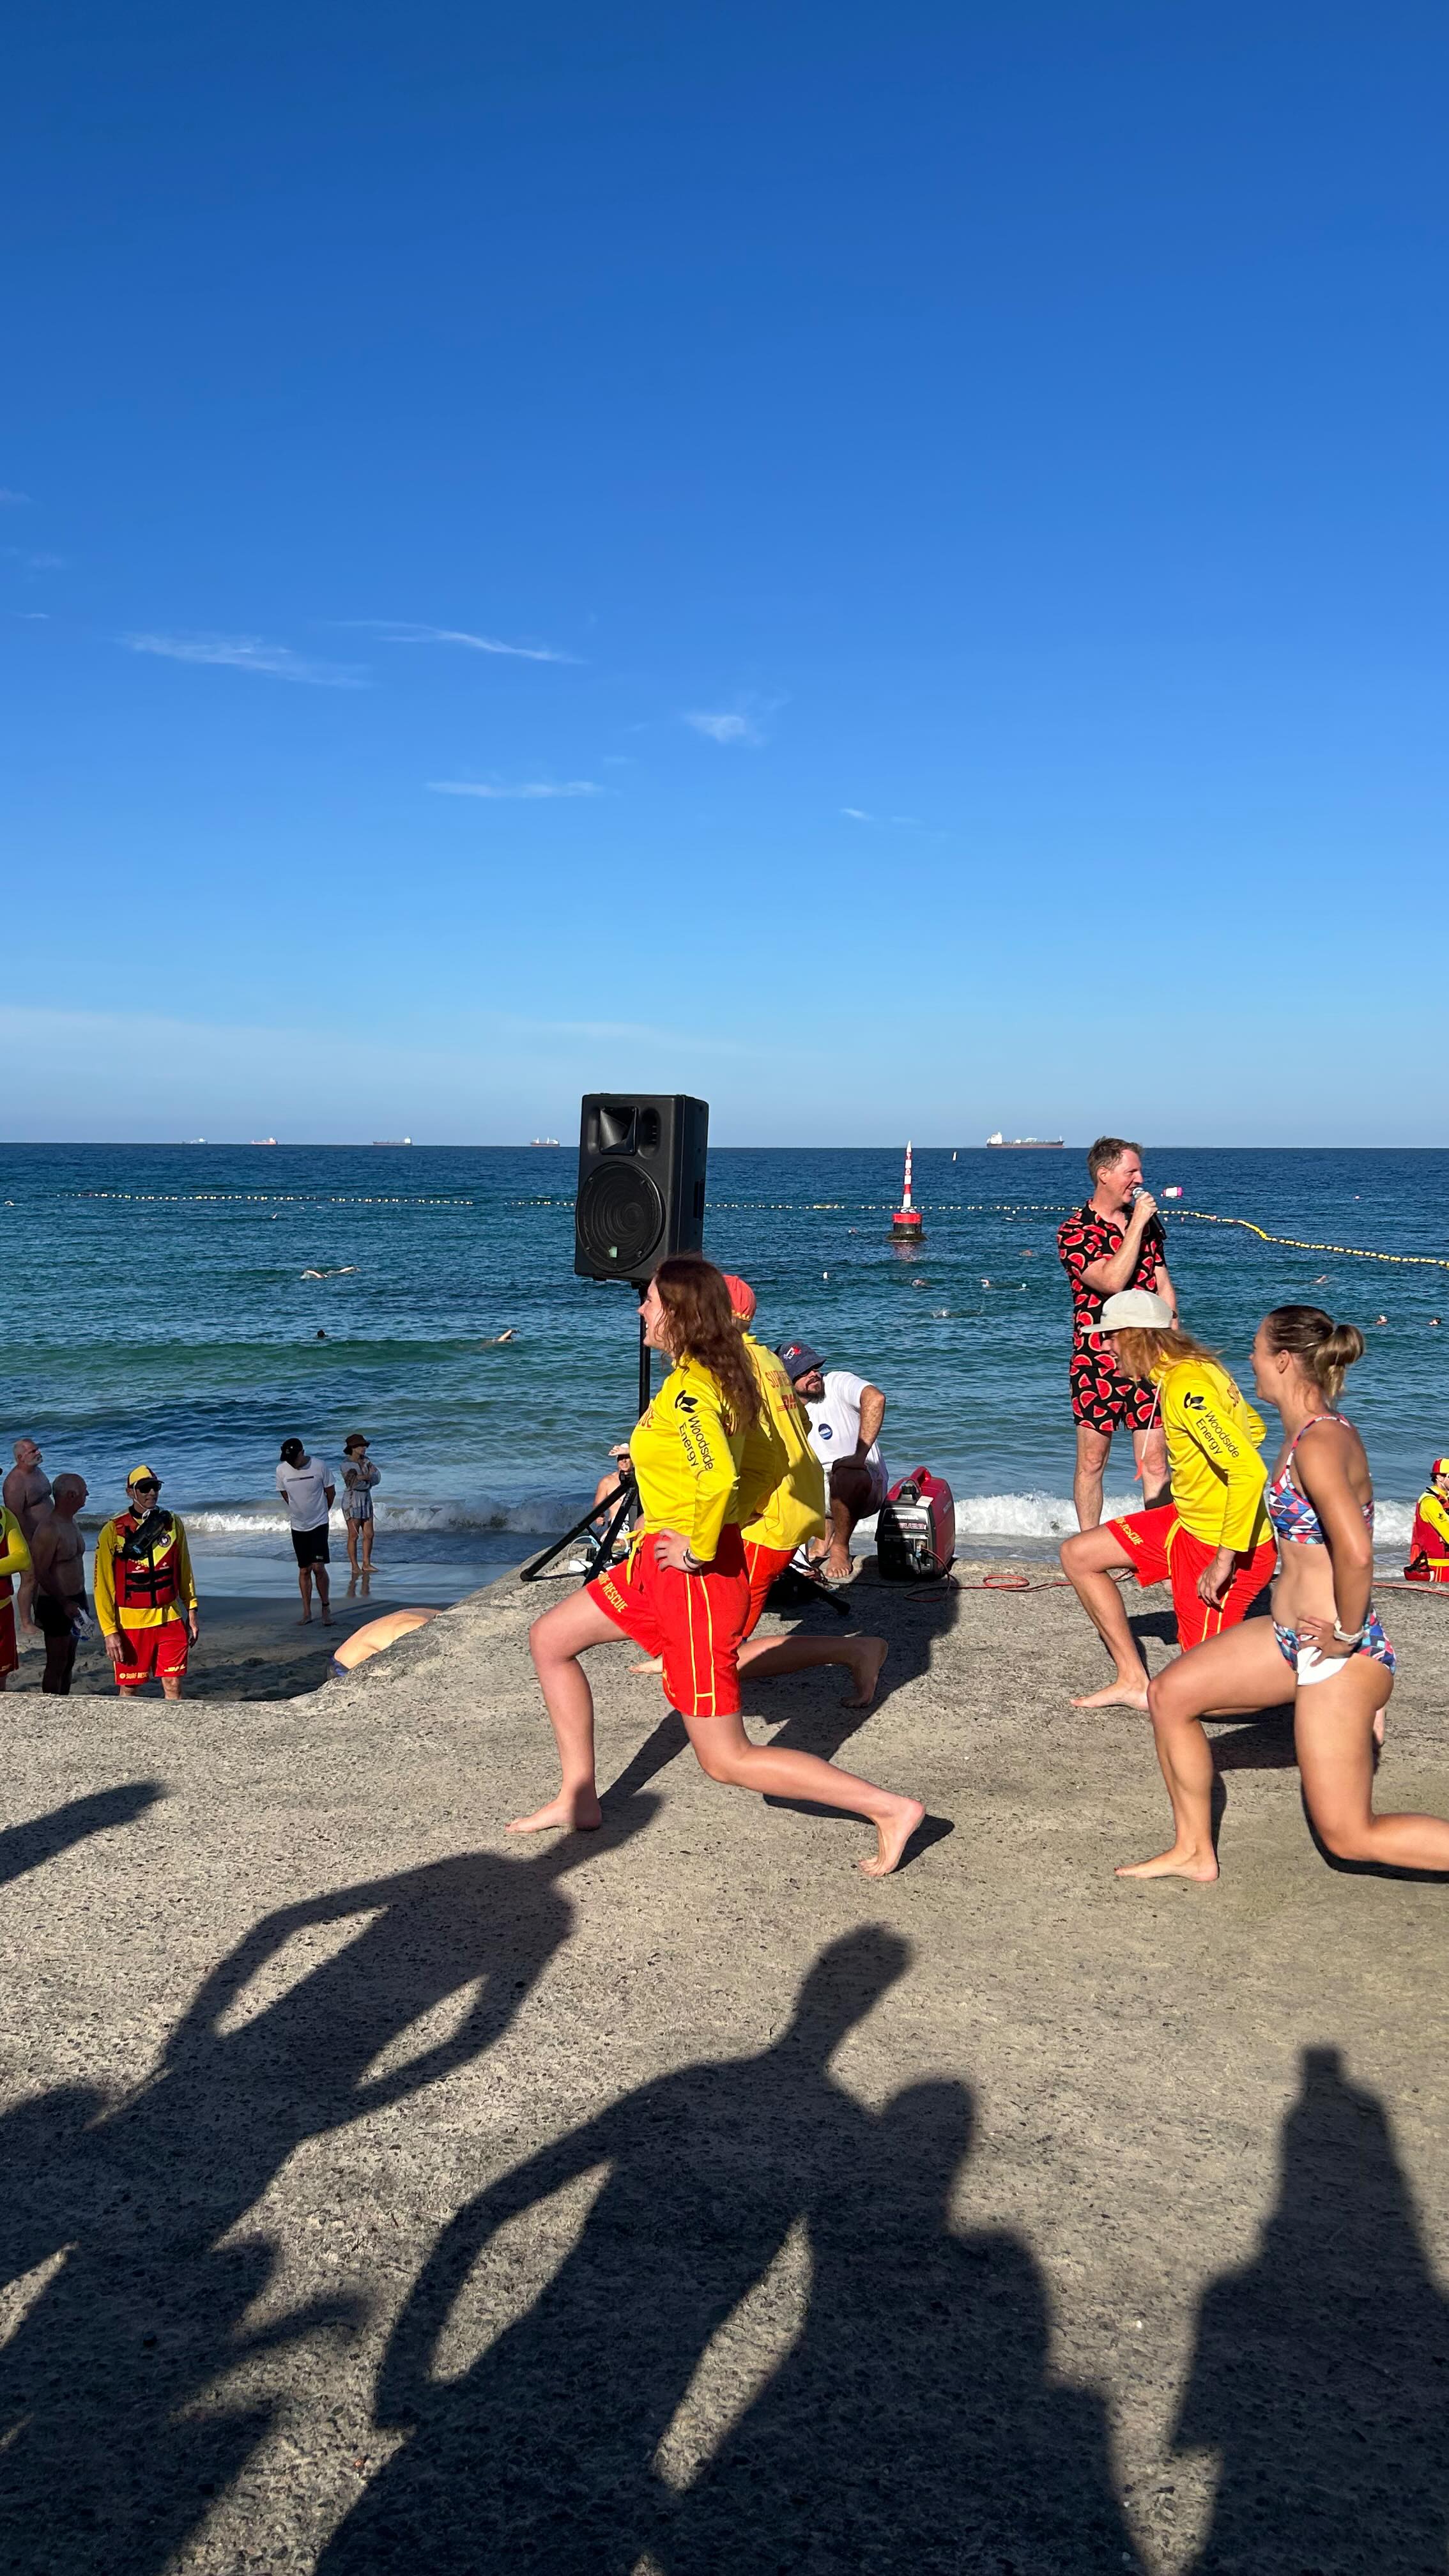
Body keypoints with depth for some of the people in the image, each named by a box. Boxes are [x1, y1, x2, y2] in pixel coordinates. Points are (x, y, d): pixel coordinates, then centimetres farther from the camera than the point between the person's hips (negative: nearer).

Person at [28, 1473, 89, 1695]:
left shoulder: (70, 1522, 10)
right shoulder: (49, 1529, -20)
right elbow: (41, 1573, -22)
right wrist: (65, 1603, -21)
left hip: (74, 1600, 9)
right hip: (56, 1604, -9)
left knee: (68, 1662, 16)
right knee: (57, 1664, -2)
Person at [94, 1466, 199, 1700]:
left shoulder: (172, 1523, 4)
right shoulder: (114, 1530, -7)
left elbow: (185, 1572, 13)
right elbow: (103, 1586, -7)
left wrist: (191, 1613, 11)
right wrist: (110, 1631, -11)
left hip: (169, 1619, 2)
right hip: (130, 1624, -2)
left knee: (173, 1685, 0)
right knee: (129, 1689, 8)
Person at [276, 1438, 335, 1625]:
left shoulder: (320, 1466, -13)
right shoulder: (282, 1470, -7)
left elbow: (331, 1493, 1)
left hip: (319, 1524, -3)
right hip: (298, 1526, 3)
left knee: (319, 1567, -11)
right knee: (304, 1570, 7)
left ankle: (326, 1608, 4)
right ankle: (307, 1613, 14)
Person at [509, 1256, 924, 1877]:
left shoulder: (686, 1391, -22)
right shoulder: (715, 1378, 6)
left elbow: (718, 1478, -37)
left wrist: (698, 1548, -22)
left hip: (694, 1574, -10)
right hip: (662, 1560, 10)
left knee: (727, 1760, -3)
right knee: (549, 1640, 19)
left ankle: (890, 1808, -1)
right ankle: (578, 1799, 26)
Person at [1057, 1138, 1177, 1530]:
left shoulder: (1147, 1222, 12)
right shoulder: (1074, 1231, -6)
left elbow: (1163, 1284, 16)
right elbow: (1112, 1281, -21)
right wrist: (1136, 1224, -15)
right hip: (1097, 1362, -4)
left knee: (1155, 1461, 0)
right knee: (1092, 1461, 6)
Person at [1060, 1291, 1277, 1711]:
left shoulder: (1186, 1387, -26)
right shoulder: (1197, 1367, 4)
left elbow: (1249, 1471, -34)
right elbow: (1253, 1428, 20)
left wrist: (1225, 1559, -29)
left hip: (1226, 1545, -10)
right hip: (1188, 1520, 10)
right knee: (1078, 1556, 11)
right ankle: (1133, 1681, 17)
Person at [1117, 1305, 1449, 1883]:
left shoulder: (1318, 1443, -23)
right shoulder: (1313, 1431, 6)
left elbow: (1355, 1551, -35)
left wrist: (1347, 1635, -22)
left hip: (1338, 1658, -10)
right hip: (1291, 1638, 10)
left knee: (1350, 1836, 0)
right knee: (1170, 1695, 13)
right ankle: (1194, 1852, 25)